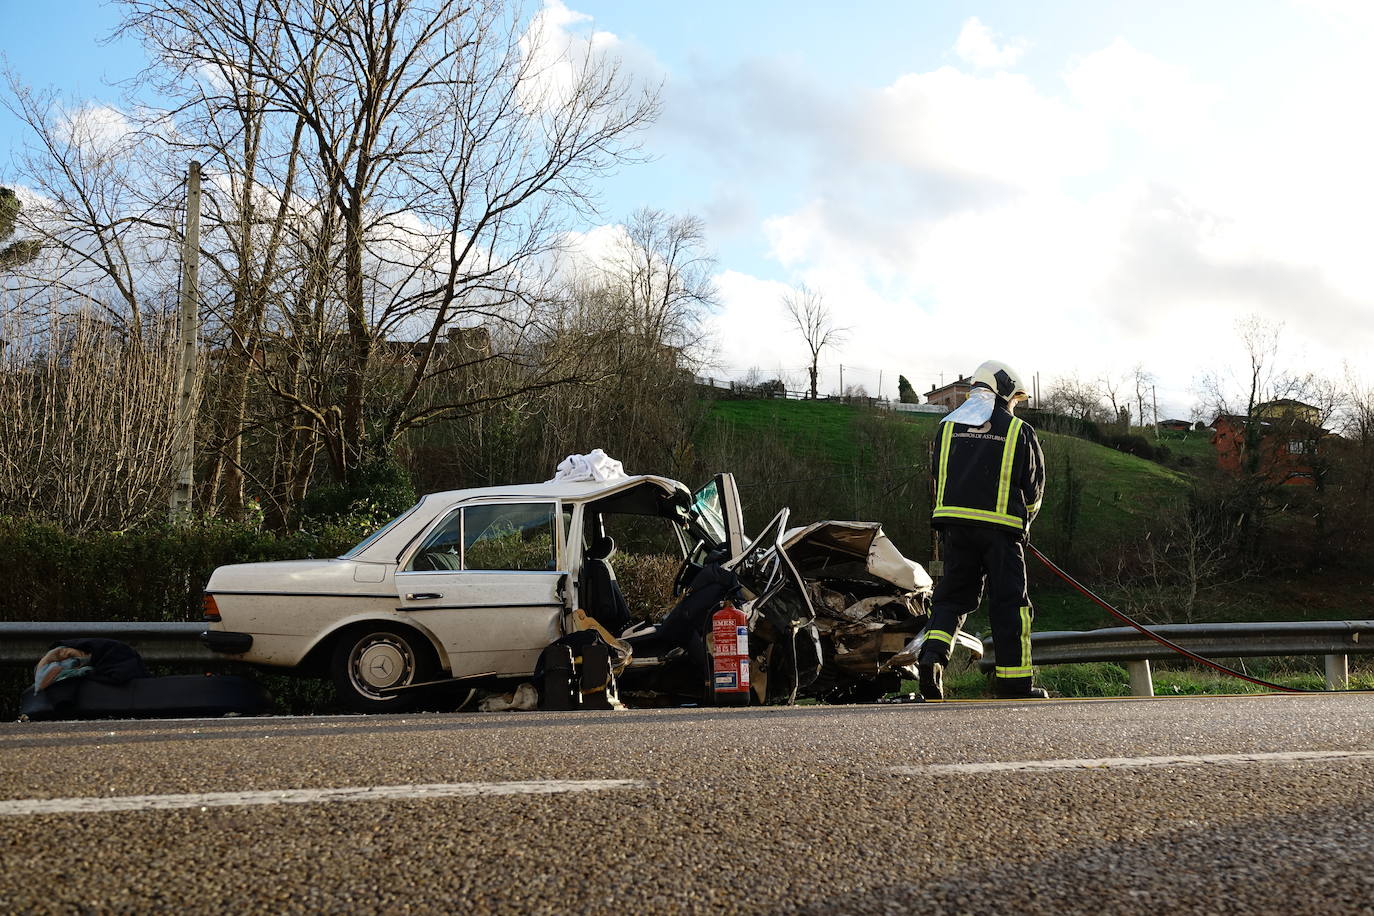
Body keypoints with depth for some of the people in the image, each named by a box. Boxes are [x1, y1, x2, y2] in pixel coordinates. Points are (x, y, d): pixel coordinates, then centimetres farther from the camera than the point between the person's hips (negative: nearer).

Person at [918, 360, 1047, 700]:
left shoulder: (947, 426, 13)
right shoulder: (1019, 432, 3)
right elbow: (1034, 486, 7)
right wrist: (1023, 519, 24)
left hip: (954, 522, 3)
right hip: (1001, 527, -3)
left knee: (953, 595, 11)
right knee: (1009, 602, 4)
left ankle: (933, 653, -11)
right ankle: (1014, 679, 7)